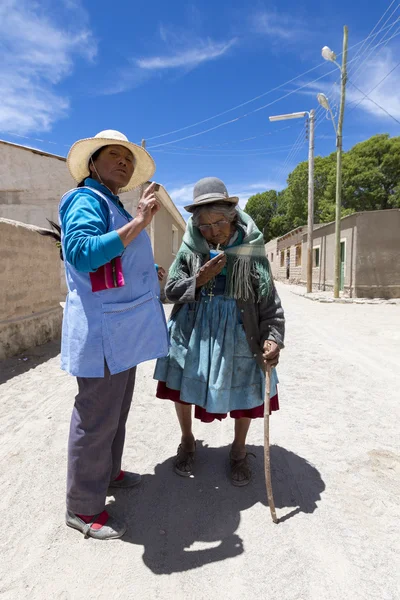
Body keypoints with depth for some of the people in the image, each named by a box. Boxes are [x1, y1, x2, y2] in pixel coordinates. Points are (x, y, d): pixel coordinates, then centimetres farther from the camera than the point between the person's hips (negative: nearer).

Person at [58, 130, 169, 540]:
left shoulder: (113, 206, 19)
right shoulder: (86, 200, -9)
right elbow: (82, 253, -27)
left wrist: (149, 272, 29)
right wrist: (140, 222, -26)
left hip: (123, 329, 10)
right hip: (102, 330, -10)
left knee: (116, 410, 21)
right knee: (96, 417, 1)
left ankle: (107, 472, 41)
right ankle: (83, 508, 19)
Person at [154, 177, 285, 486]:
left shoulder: (250, 249, -10)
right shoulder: (190, 249, -4)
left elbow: (269, 301, -9)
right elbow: (170, 290, -4)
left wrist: (274, 336, -21)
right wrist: (200, 279, -21)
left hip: (237, 333, -1)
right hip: (192, 332, 2)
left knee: (243, 391, 10)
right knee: (183, 387, 12)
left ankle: (239, 450, 38)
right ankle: (187, 440, 41)